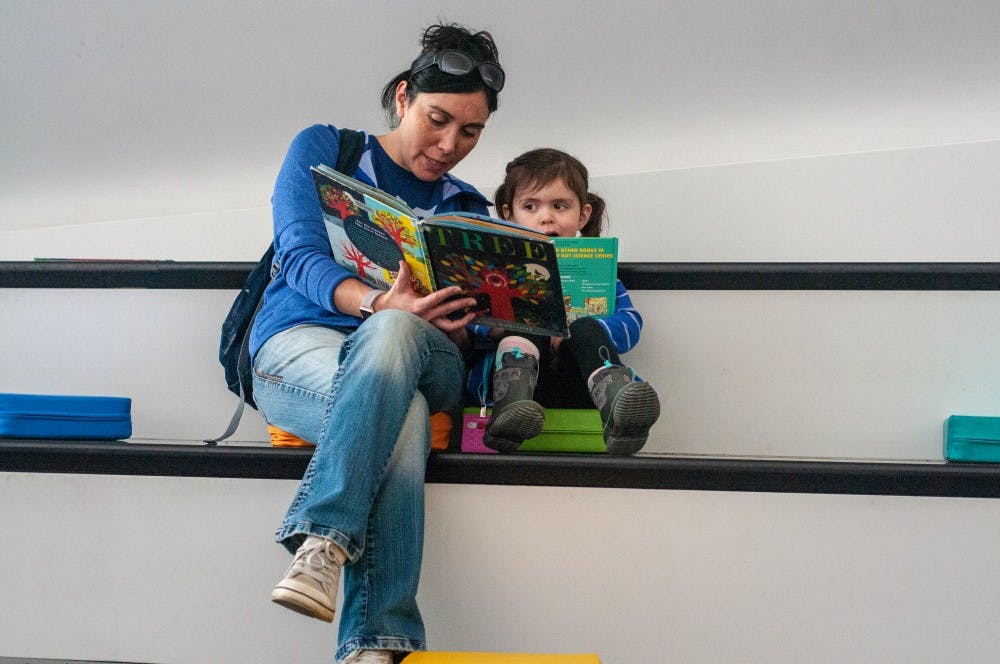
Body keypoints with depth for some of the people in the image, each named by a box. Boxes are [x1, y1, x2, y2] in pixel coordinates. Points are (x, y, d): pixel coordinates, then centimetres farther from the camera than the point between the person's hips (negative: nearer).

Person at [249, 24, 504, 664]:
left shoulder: (469, 210, 20)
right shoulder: (323, 150, 10)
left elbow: (464, 335, 11)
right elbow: (301, 257, -6)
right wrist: (378, 301, -27)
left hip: (414, 351, 2)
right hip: (300, 342, -2)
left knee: (393, 333, -38)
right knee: (402, 417, -37)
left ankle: (324, 540, -48)